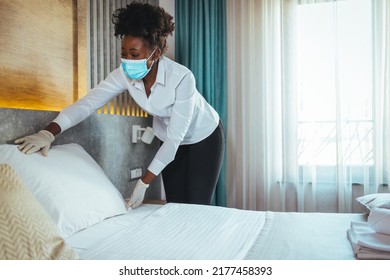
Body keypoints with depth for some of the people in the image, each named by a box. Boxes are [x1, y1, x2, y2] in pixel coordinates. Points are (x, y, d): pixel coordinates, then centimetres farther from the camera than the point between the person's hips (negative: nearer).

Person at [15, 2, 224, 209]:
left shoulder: (181, 78, -34)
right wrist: (48, 132, -41)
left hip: (204, 137, -4)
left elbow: (175, 137, -32)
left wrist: (144, 183, -31)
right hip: (170, 139, 4)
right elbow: (89, 102, -24)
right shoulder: (124, 74, -20)